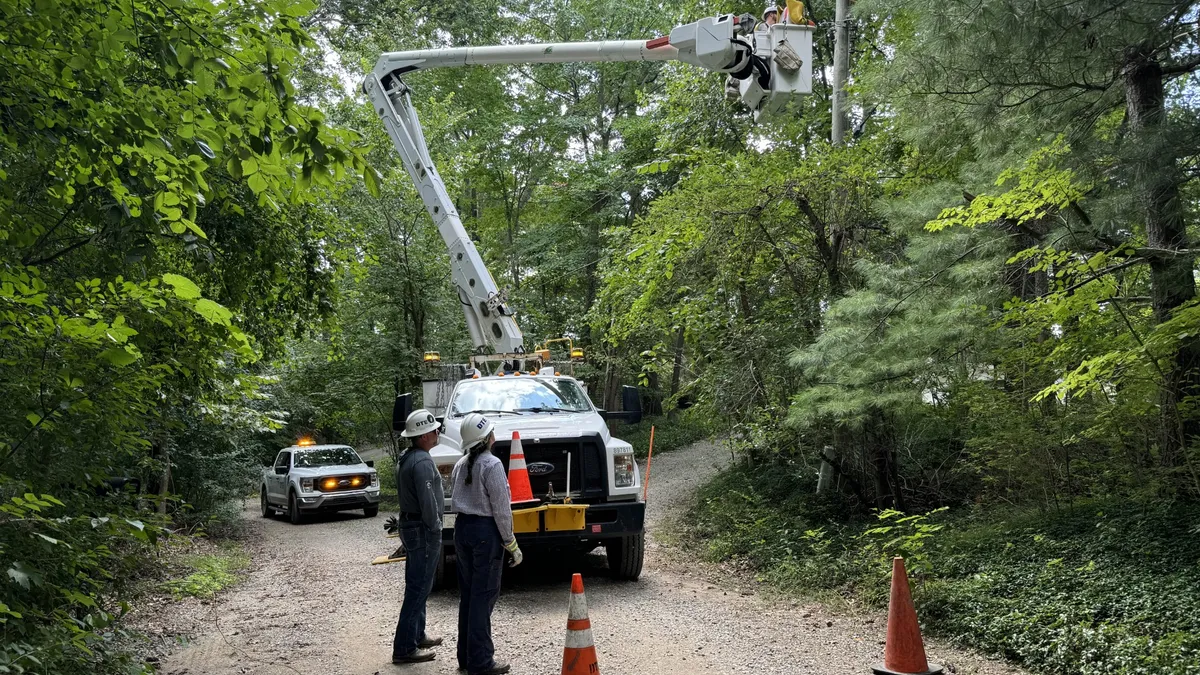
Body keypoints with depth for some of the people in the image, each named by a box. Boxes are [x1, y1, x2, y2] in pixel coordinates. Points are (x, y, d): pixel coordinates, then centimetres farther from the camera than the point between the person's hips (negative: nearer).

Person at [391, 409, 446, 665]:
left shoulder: (405, 459, 11)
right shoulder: (422, 462, -21)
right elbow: (428, 502, -24)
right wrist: (435, 528, -12)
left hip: (410, 525, 10)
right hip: (423, 530, -10)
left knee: (417, 586, 19)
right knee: (418, 589, -5)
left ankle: (417, 636, 30)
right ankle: (404, 648, 0)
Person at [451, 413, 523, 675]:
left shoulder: (461, 464, 9)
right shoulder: (492, 465, -15)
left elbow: (456, 499, 14)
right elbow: (501, 508, -14)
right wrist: (511, 543, -7)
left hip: (462, 528, 8)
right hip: (485, 530, -8)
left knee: (467, 592, 14)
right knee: (483, 595, -3)